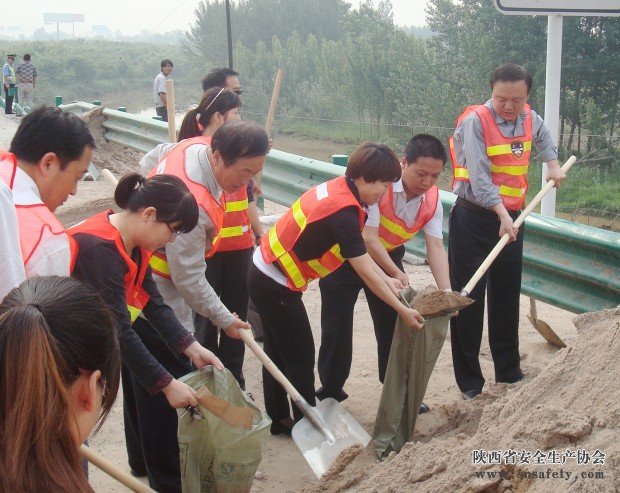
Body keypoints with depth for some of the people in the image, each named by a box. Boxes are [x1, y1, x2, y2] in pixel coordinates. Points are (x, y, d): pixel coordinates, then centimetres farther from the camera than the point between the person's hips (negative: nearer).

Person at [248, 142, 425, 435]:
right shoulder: (343, 213, -27)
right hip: (276, 287, -10)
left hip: (263, 272, 10)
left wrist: (388, 280, 4)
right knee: (301, 357, 3)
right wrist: (402, 310, -15)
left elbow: (361, 251, 8)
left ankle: (278, 419, 31)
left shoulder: (337, 188, 0)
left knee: (277, 351, 19)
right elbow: (366, 273, -22)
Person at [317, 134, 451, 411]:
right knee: (337, 327, 1)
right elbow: (368, 238, -33)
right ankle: (330, 391, 18)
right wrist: (396, 274, -38)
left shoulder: (432, 199, -14)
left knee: (395, 324, 6)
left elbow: (436, 247, -18)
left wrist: (446, 293, -31)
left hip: (389, 257, 5)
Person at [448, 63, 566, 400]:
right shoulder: (475, 120, -15)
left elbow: (542, 136, 32)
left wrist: (553, 164, 20)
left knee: (507, 298, 14)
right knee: (469, 299, -2)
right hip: (474, 218, -6)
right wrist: (502, 215, -31)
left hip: (511, 218, 6)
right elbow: (479, 176, -24)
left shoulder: (530, 118, 5)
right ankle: (470, 383, 7)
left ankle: (509, 373, 27)